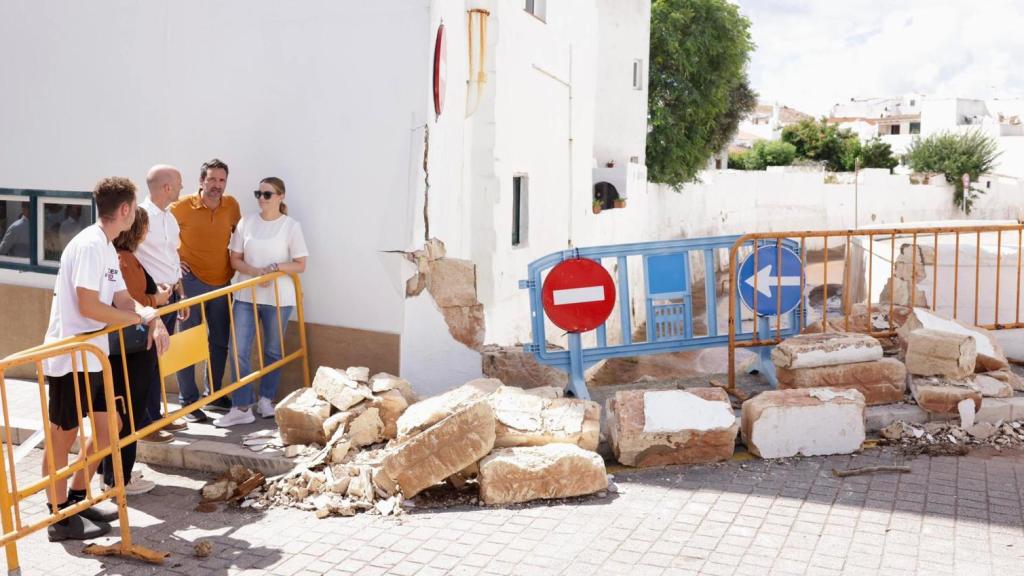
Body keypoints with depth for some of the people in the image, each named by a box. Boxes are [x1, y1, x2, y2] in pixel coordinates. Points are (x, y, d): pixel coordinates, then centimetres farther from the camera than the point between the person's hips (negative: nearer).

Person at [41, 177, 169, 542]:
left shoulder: (107, 248, 12)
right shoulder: (89, 245, -19)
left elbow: (123, 300, 14)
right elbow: (88, 307, -24)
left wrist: (154, 321, -5)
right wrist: (143, 317, -12)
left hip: (92, 358, 10)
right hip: (69, 360, -9)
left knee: (109, 426, 15)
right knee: (63, 437, 3)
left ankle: (78, 498, 29)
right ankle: (60, 517, 15)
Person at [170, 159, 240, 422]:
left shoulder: (231, 205, 1)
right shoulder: (183, 206, -10)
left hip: (222, 282, 5)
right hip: (191, 281, -5)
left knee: (219, 341, 15)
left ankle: (214, 393, 31)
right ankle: (189, 401, 8)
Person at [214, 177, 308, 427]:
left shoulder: (291, 226, -4)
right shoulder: (246, 222, 4)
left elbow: (300, 265, -4)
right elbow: (235, 260, 5)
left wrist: (274, 268, -19)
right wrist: (256, 272, -13)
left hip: (278, 298, -2)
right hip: (246, 296, 2)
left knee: (273, 350, 11)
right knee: (239, 351, -4)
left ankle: (266, 399, 28)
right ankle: (241, 408, 1)